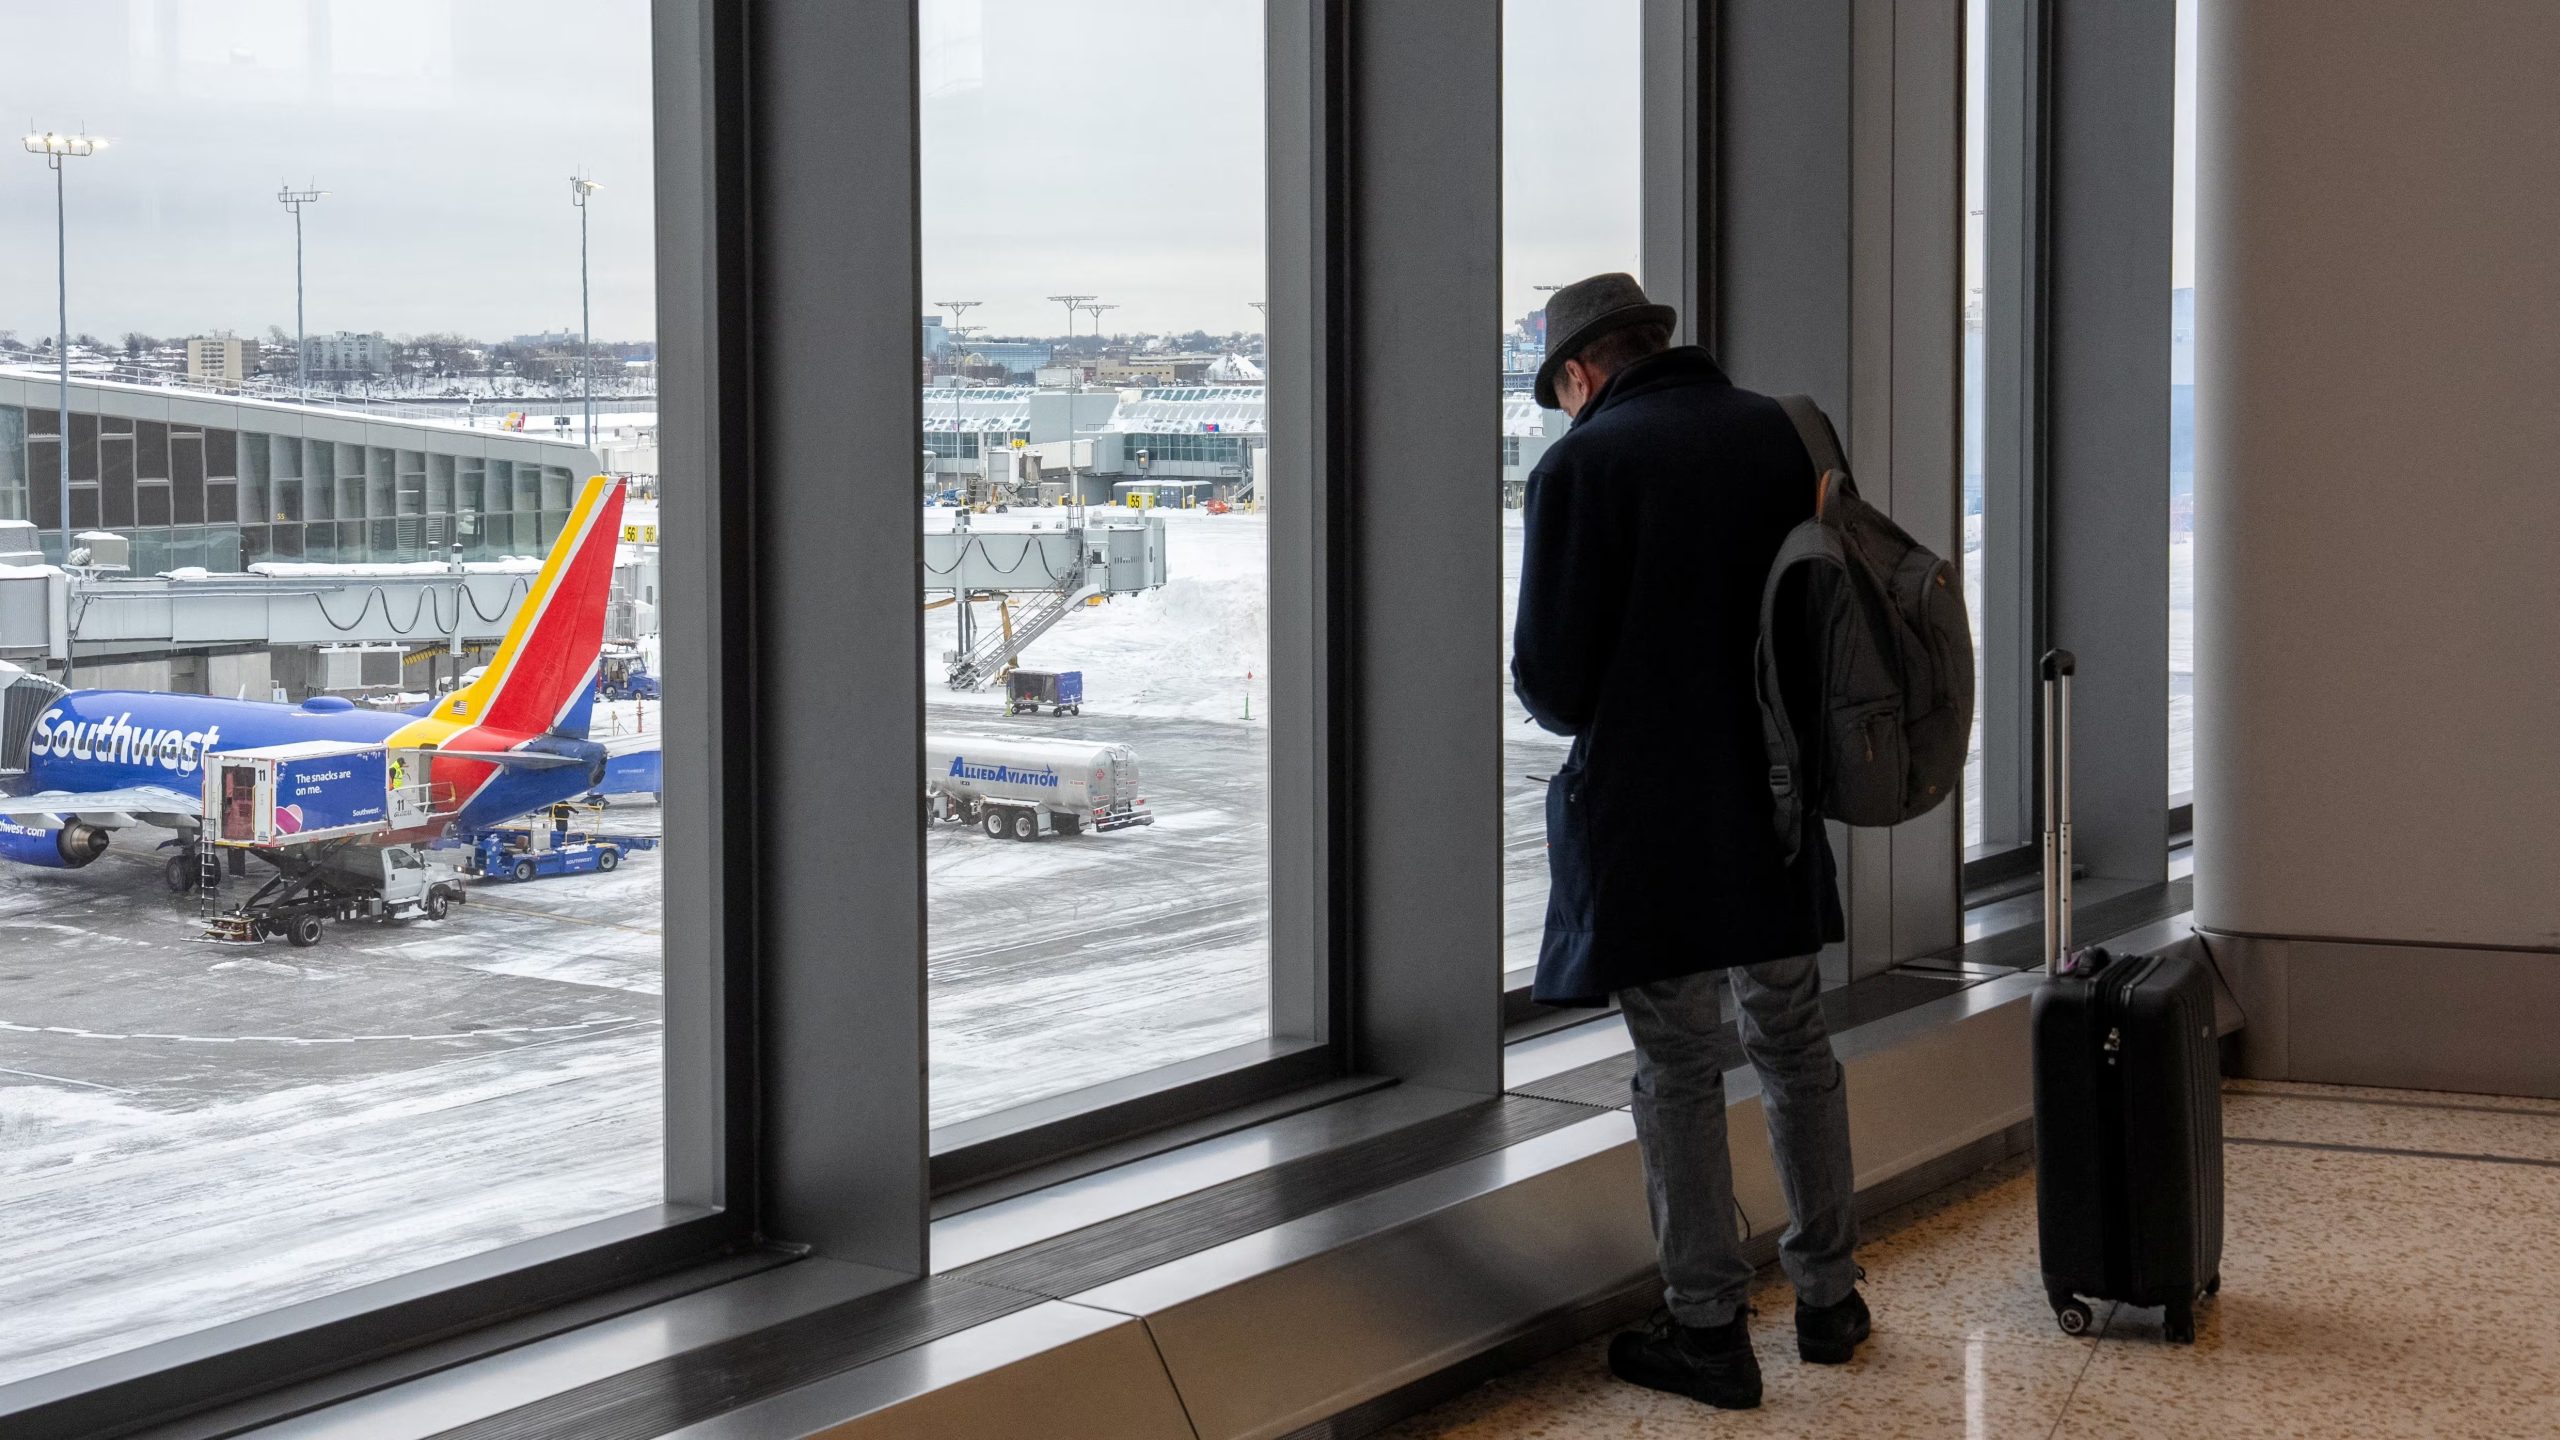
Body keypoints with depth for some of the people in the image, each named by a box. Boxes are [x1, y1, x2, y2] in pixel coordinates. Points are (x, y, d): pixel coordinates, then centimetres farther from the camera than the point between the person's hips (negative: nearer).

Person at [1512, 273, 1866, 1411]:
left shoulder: (1581, 466, -12)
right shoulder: (1783, 436, 4)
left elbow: (1550, 679, -13)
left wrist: (1574, 713, 8)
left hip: (1648, 815, -5)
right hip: (1777, 806, 5)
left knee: (1679, 1070, 4)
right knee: (1794, 1047, 18)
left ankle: (1709, 1330, 9)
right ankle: (1828, 1297, 28)